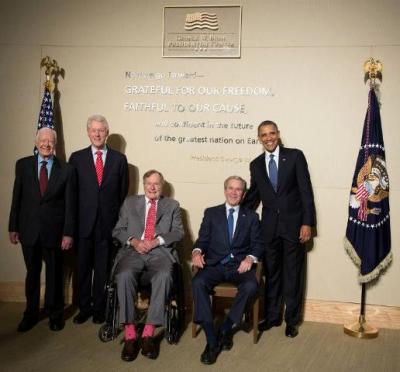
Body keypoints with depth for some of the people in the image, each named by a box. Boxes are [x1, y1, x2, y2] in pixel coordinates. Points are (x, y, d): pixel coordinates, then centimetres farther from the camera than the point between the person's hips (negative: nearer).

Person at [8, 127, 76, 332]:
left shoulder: (66, 170, -4)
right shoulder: (23, 165, 1)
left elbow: (70, 204, -4)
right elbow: (17, 198, 3)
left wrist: (68, 233, -7)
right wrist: (13, 227, 2)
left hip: (53, 230, -1)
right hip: (29, 229, 1)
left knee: (54, 273, 11)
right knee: (32, 273, 13)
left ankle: (55, 313, 28)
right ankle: (31, 313, 29)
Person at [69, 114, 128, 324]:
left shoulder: (119, 159, 5)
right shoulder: (76, 158, 4)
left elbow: (123, 192, 8)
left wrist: (119, 219, 4)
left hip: (108, 223, 0)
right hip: (83, 222, 0)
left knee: (103, 268, 7)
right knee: (83, 266, 8)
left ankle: (99, 309, 21)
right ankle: (84, 308, 22)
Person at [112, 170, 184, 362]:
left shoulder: (172, 205, 18)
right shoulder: (130, 202, 20)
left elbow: (178, 232, 7)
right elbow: (118, 230, 13)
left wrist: (157, 240, -9)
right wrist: (134, 241, -7)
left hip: (160, 252, 0)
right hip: (133, 250, 1)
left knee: (164, 276, -34)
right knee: (124, 275, -32)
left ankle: (148, 332, -29)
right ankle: (130, 334, -28)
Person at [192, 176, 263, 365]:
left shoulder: (251, 216, 16)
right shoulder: (211, 213, 16)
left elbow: (257, 244, 8)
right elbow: (202, 239, 10)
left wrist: (250, 258, -13)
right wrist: (197, 251, -13)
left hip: (240, 265, 0)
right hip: (214, 264, 0)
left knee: (250, 286, -33)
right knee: (198, 283, -31)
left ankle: (226, 328, -10)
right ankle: (212, 340, -26)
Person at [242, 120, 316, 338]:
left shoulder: (295, 156, -3)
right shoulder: (256, 164, 8)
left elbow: (306, 190, -6)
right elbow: (253, 195, 16)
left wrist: (307, 223, -11)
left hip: (293, 225, -3)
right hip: (269, 227, 3)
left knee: (293, 275, 6)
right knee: (271, 274, 12)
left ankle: (292, 320, 20)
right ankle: (271, 316, 27)